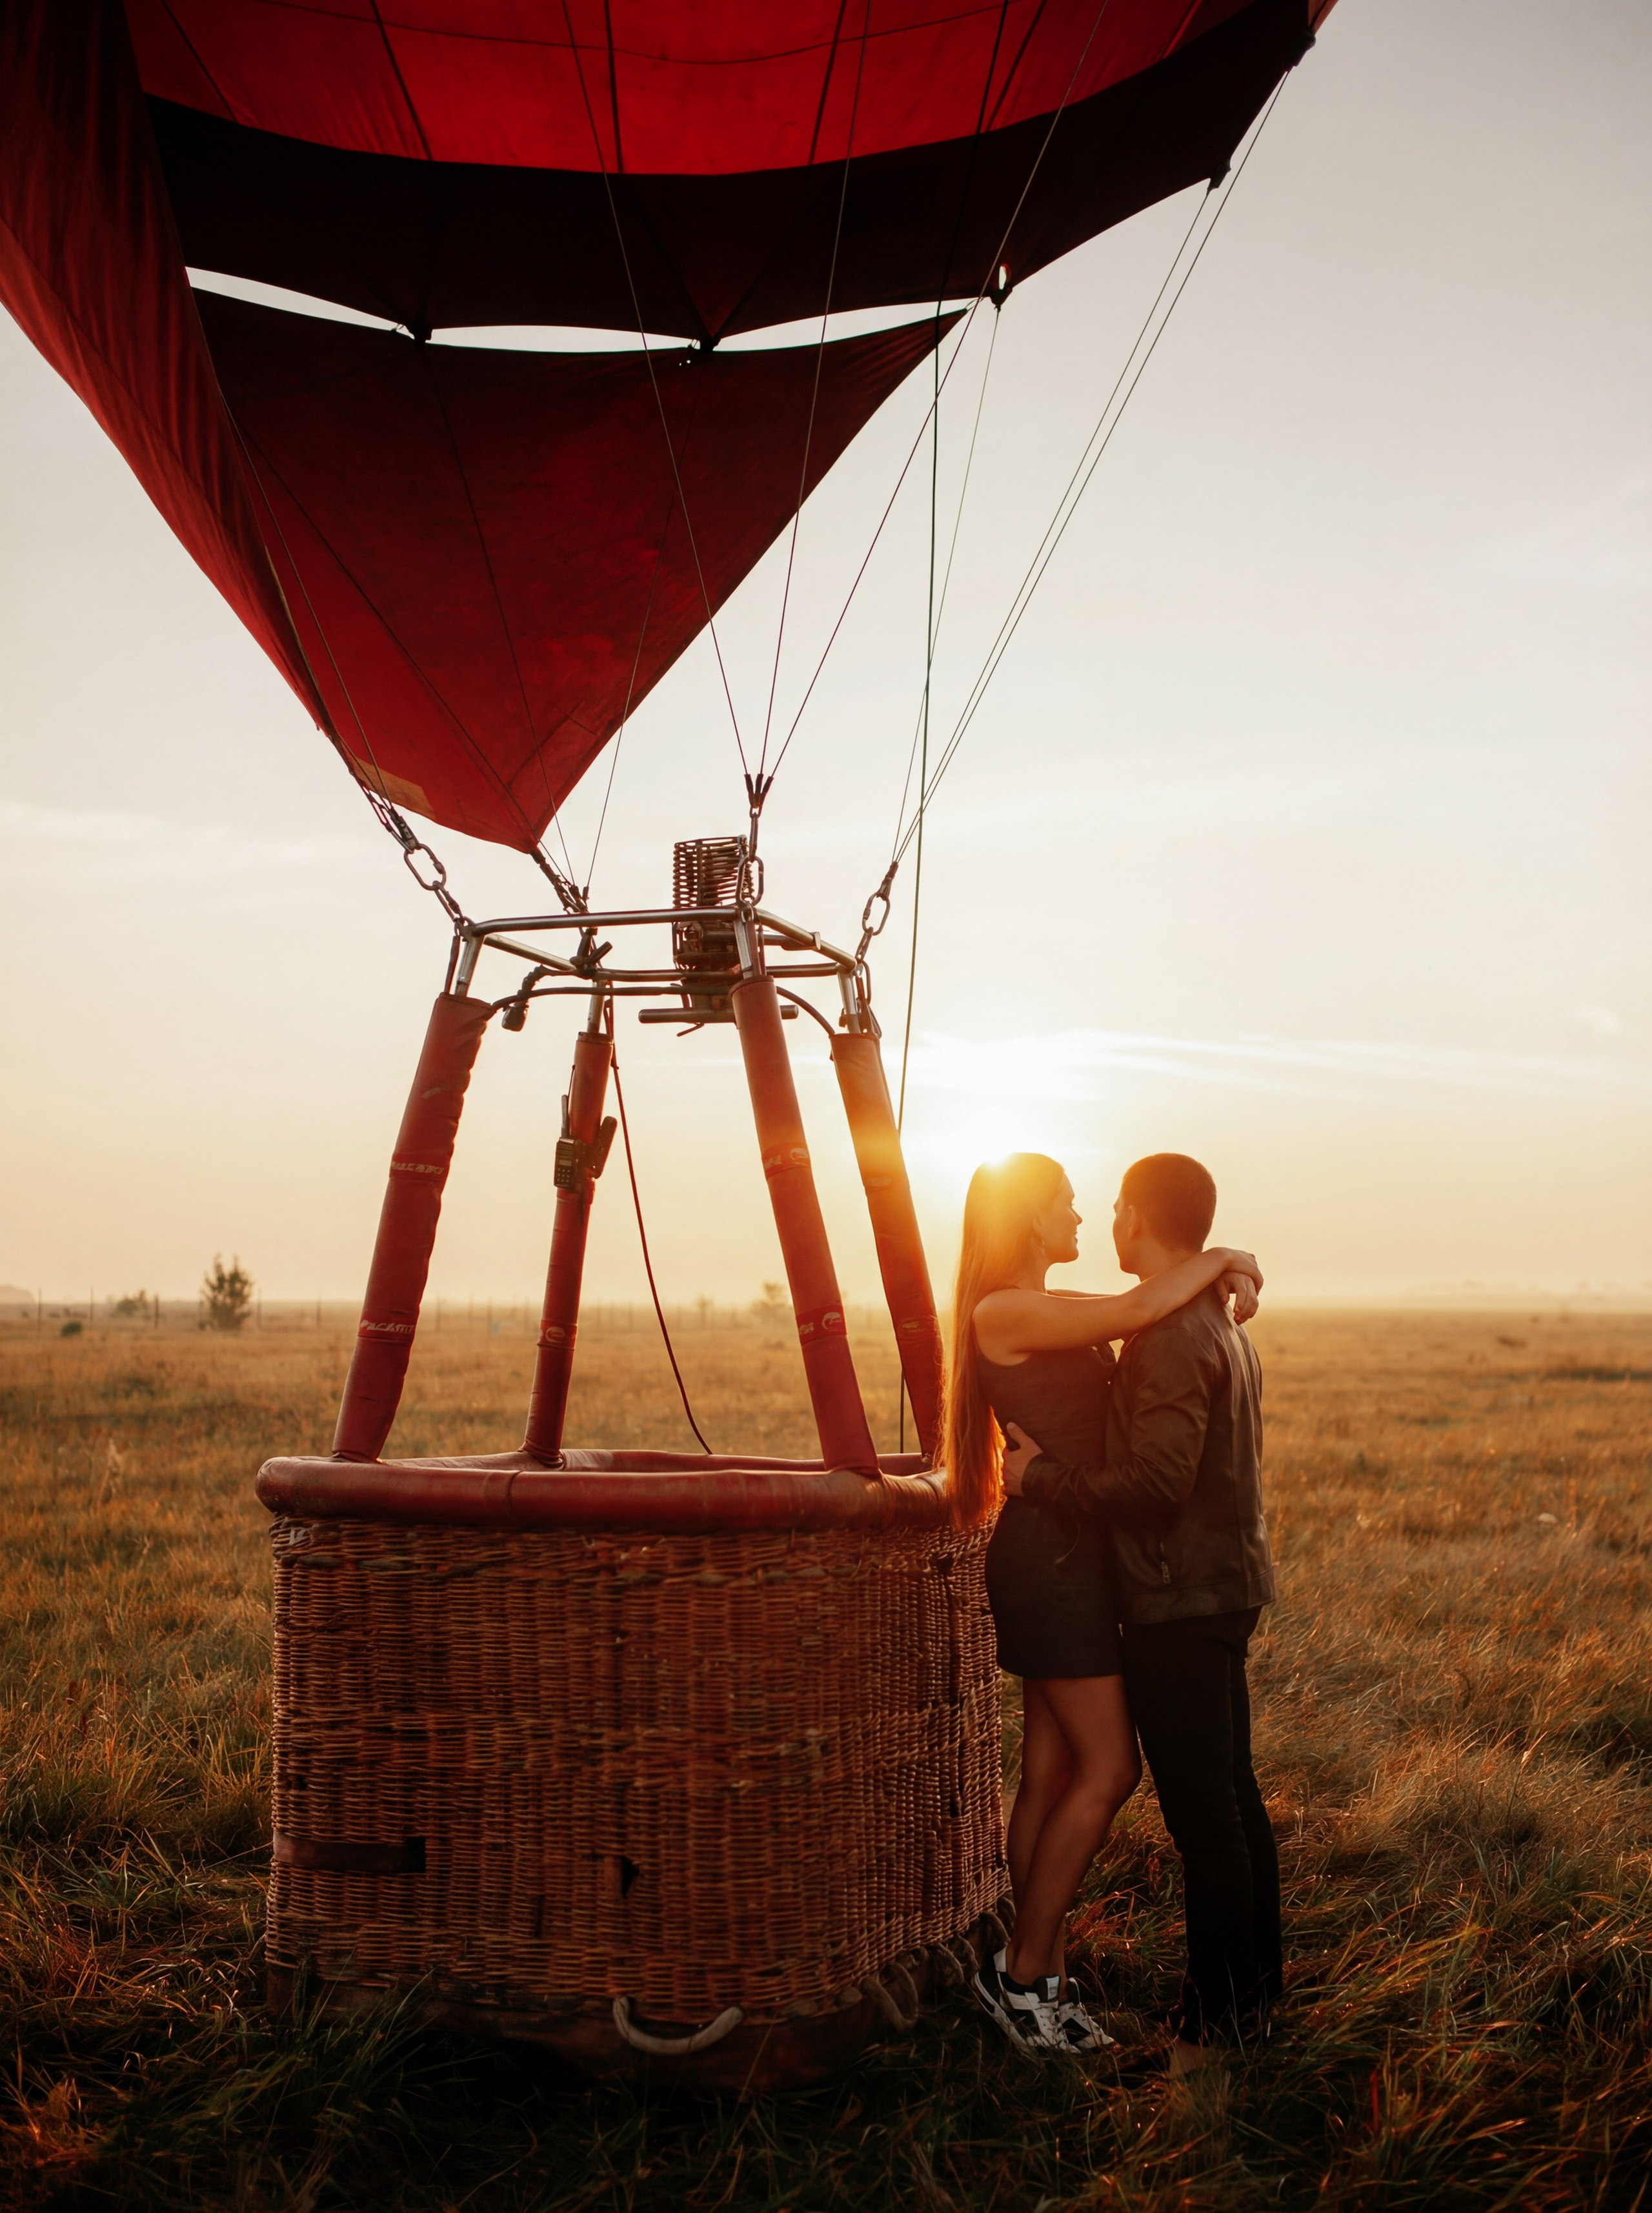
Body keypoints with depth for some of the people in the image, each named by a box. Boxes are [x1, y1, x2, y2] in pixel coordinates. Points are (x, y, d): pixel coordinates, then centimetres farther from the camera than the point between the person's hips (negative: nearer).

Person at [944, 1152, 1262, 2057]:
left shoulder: (1057, 1312, 16)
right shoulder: (1002, 1314, -14)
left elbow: (1142, 1312, 24)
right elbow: (1140, 1310, -24)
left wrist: (1223, 1278, 6)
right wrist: (1220, 1257, -9)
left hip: (1072, 1554, 9)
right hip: (1049, 1552, -9)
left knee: (1053, 1772, 10)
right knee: (1109, 1768, -7)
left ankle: (1046, 1981, 16)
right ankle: (1020, 1970, 2)